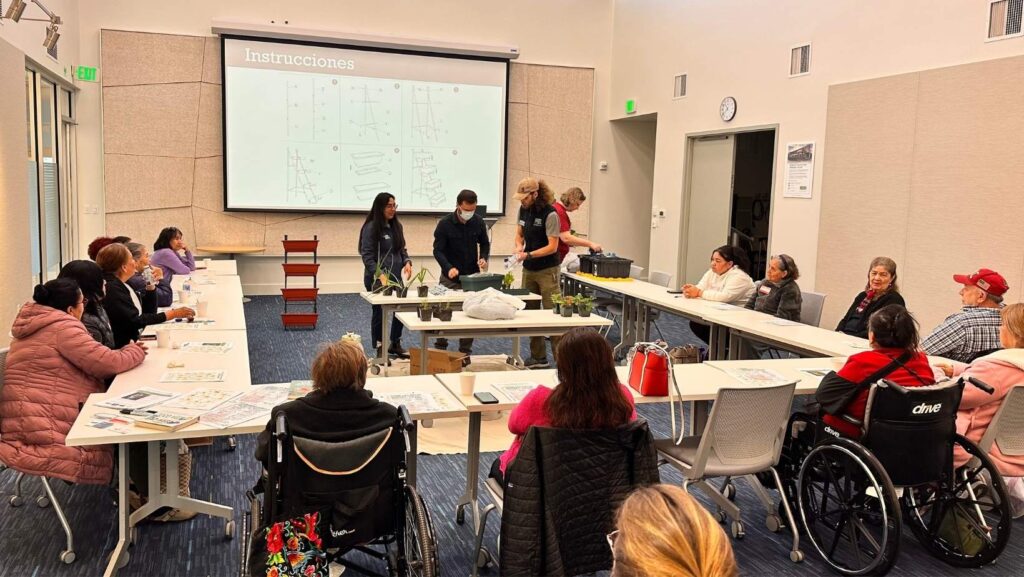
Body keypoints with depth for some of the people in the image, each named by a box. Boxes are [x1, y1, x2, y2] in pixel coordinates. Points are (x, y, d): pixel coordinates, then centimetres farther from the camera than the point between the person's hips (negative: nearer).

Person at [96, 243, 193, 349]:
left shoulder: (122, 285, 11)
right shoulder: (112, 289, -17)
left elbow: (149, 312, 15)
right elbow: (134, 321, -22)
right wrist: (173, 314, -21)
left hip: (134, 341, 9)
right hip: (121, 347, -9)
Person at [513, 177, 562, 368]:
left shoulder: (549, 214, -16)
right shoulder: (523, 209, 4)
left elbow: (552, 247, -17)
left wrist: (529, 254, -24)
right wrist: (519, 246, -5)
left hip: (547, 270, -7)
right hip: (528, 269, 7)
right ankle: (538, 358, 21)